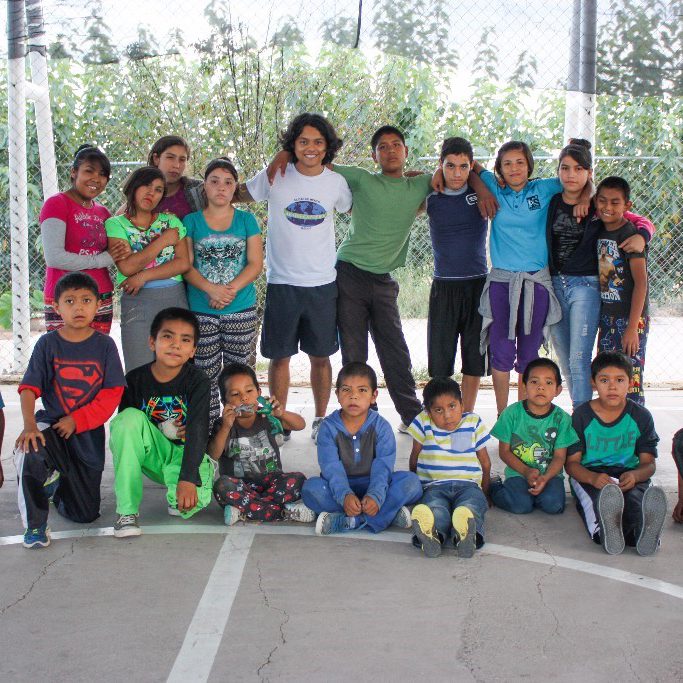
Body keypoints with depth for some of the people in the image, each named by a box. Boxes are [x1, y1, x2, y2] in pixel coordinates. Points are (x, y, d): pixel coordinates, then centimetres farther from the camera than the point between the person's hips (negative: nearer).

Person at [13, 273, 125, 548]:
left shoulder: (104, 345, -4)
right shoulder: (47, 344, -3)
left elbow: (112, 393, -7)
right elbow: (29, 388, -9)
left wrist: (76, 420, -15)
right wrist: (29, 425, -25)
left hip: (88, 432, 1)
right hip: (51, 423, -1)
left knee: (85, 515, 3)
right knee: (28, 453, -38)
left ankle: (61, 485, 40)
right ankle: (35, 525, -11)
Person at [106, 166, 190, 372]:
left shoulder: (171, 221, 11)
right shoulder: (116, 224, 3)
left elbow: (184, 263, -1)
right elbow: (127, 267, -11)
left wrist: (144, 276, -11)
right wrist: (164, 240, -7)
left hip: (176, 300, 3)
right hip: (137, 303, -2)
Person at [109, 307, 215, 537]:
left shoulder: (198, 382, -12)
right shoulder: (135, 380, -7)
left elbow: (198, 431, -23)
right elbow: (124, 426, -3)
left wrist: (187, 479, -34)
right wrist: (162, 430, -20)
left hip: (184, 453, -2)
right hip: (151, 454, 2)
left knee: (197, 499, -34)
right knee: (130, 417, -29)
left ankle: (175, 496, 9)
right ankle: (127, 510, -24)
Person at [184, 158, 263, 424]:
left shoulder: (246, 220, 8)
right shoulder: (191, 221, 6)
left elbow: (255, 264, 1)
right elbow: (186, 266, -1)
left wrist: (231, 289, -14)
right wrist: (211, 289, -17)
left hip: (241, 310, 1)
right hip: (201, 312, 0)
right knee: (206, 376, -1)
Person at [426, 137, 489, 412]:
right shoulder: (431, 198, 0)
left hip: (478, 285, 1)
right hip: (444, 287, 0)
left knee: (474, 358, 6)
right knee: (440, 358, 1)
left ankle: (466, 416, 18)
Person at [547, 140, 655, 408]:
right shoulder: (550, 202, 5)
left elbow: (644, 222, 7)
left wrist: (641, 235, -13)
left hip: (585, 286, -4)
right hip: (554, 285, 4)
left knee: (579, 359, -12)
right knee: (564, 360, 9)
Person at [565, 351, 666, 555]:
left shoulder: (641, 416, 6)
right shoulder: (582, 415, 2)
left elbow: (648, 463, 4)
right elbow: (571, 462, -2)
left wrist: (634, 475, -23)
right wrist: (593, 478, -26)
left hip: (628, 475, 1)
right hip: (589, 475, -1)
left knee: (637, 495, -37)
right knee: (600, 494, -38)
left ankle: (644, 531, -70)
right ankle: (605, 532, -71)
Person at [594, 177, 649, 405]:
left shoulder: (630, 235, -14)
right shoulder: (599, 231, 7)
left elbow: (641, 282, -18)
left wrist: (632, 327, -21)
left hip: (631, 319, -7)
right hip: (607, 318, 7)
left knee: (629, 380, -7)